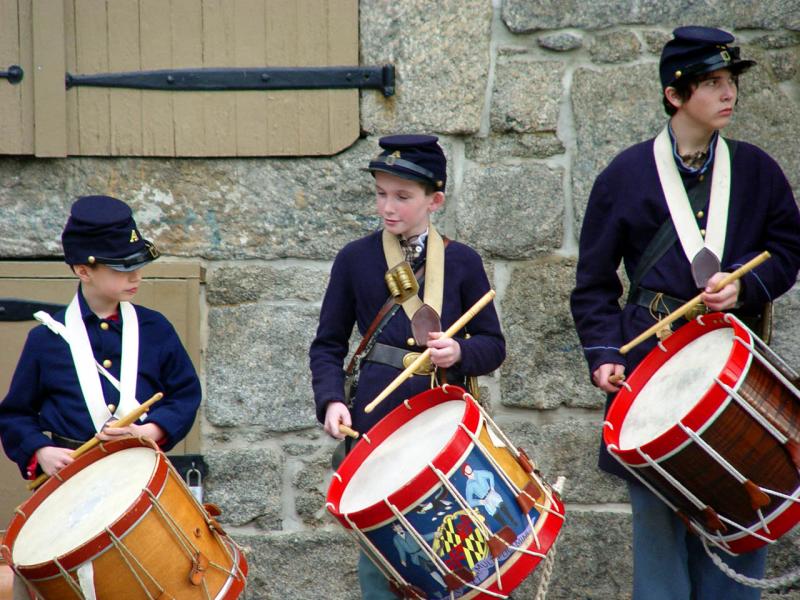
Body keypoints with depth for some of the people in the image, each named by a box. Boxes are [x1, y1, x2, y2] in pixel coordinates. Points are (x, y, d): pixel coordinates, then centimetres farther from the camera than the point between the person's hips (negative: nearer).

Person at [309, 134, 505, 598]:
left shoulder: (462, 262, 6)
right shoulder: (356, 260, 5)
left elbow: (494, 346, 8)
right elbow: (328, 345, 7)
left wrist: (460, 354, -13)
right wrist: (332, 400, -9)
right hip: (375, 424, 0)